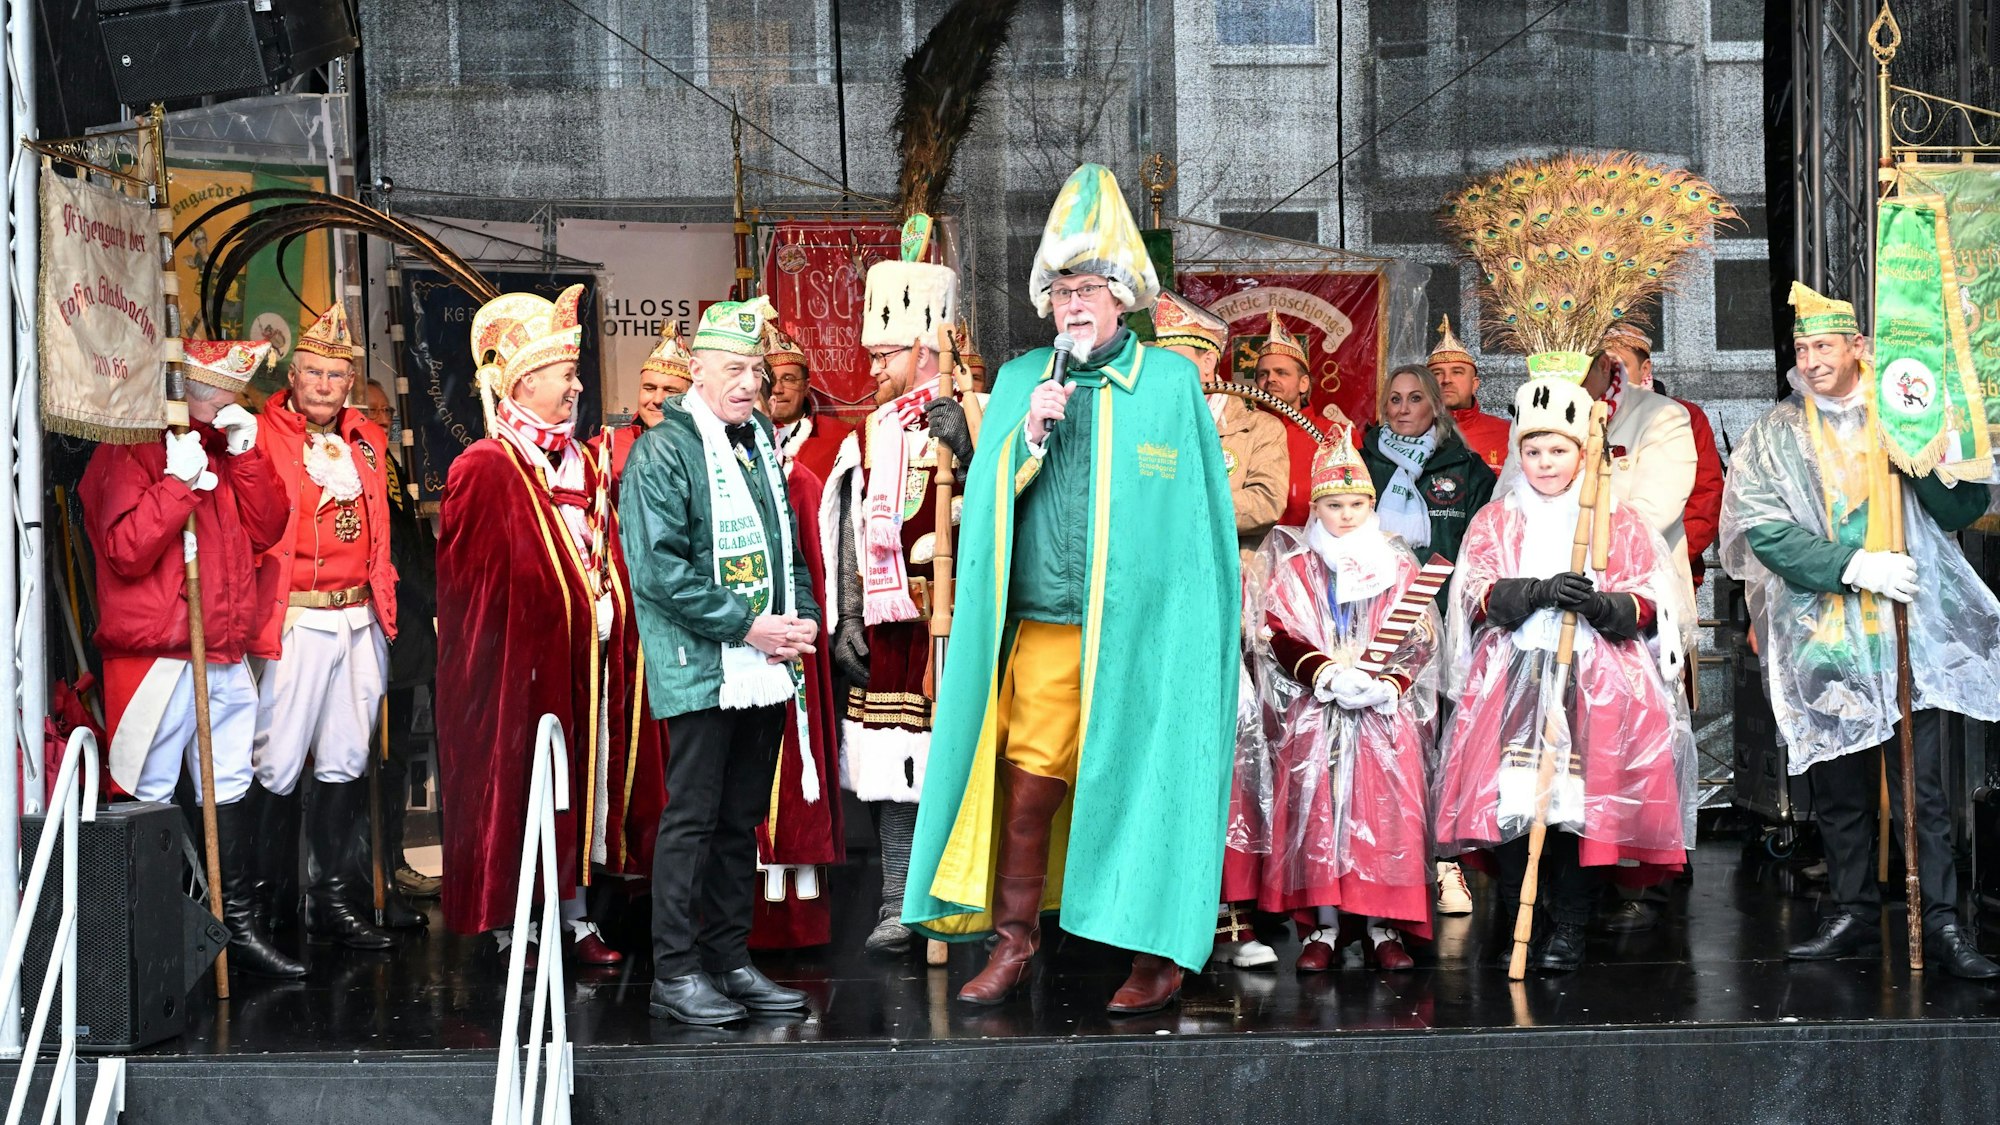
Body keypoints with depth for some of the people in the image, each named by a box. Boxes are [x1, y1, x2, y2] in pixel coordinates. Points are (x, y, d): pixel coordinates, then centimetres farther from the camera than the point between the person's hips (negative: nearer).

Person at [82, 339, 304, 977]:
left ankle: (240, 924, 17)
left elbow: (265, 530, 9)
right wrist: (177, 481, -18)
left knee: (230, 790, 11)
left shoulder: (226, 445, 17)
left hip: (225, 652, 7)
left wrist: (247, 454, 0)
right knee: (149, 799, -3)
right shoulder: (130, 449, -5)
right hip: (155, 655, -7)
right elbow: (126, 552, -15)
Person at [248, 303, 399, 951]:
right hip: (295, 622, -6)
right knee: (279, 762, -4)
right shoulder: (262, 435, -4)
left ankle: (333, 896, 17)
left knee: (346, 759, 9)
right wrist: (255, 613, -16)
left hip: (360, 621, 6)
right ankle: (270, 903, 8)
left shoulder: (367, 441, 15)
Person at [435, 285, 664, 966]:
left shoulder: (584, 467, 13)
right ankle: (508, 930, 6)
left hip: (587, 662, 7)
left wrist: (613, 631, 8)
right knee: (518, 794, -1)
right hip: (523, 661, -7)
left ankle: (574, 920, 17)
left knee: (583, 784, 9)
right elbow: (470, 587, -9)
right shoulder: (484, 471, -9)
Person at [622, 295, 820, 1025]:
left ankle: (730, 959, 19)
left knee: (743, 819, 11)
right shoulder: (664, 450, -8)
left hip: (766, 665, 7)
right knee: (692, 816, -3)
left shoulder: (761, 438, 16)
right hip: (701, 666, -7)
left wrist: (801, 615, 4)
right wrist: (746, 625, -16)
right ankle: (675, 973, 3)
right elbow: (657, 568, -15)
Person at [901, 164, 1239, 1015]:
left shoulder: (1172, 382, 3)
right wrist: (1027, 436, -10)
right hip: (1043, 632, 2)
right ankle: (1015, 943, 16)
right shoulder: (1020, 383, 11)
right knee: (1026, 788, 3)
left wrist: (1201, 627, -2)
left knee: (1145, 790, 2)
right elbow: (988, 502, 7)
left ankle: (1160, 955, 14)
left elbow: (1201, 512, 2)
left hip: (1141, 632, -2)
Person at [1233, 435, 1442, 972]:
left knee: (1389, 795, -19)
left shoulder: (1399, 565, 16)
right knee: (1314, 793, -21)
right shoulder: (1290, 562, 13)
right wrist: (1329, 674, -13)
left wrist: (1389, 684, -11)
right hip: (1310, 705, 0)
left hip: (1385, 708, 0)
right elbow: (1276, 635, 2)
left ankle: (1383, 924, -14)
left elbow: (1420, 640, 8)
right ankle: (1323, 924, -17)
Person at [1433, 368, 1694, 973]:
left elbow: (1650, 607, 5)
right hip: (1514, 679, 1)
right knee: (1512, 790, -16)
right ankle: (1515, 917, -2)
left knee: (1584, 795, -16)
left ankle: (1569, 924, -7)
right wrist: (1541, 592, -15)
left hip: (1598, 680, 0)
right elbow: (1478, 597, 2)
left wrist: (1599, 605, -15)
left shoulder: (1620, 523, 15)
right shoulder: (1495, 521, 17)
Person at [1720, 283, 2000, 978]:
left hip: (1904, 633, -1)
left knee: (1921, 785, -5)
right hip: (1819, 639, 1)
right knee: (1837, 790, 7)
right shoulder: (1775, 436, 8)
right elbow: (1765, 531, -5)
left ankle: (1942, 923, -1)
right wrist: (1853, 567, -16)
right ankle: (1853, 916, 17)